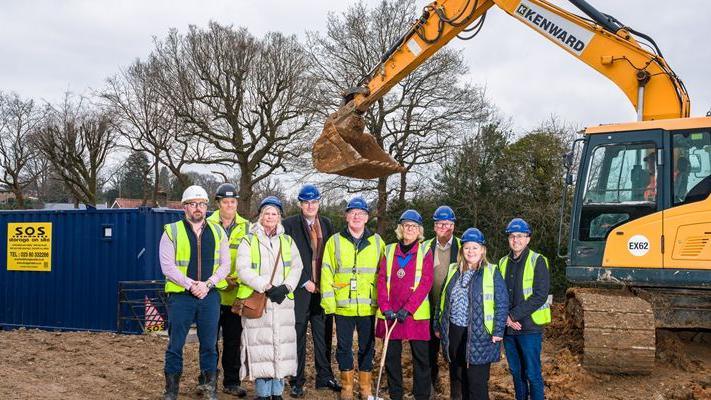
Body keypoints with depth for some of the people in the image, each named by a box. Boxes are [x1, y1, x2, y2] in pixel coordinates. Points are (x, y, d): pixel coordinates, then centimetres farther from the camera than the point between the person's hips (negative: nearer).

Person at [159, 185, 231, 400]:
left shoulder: (218, 232, 9)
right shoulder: (171, 231, 1)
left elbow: (224, 265, 6)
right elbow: (167, 266, -7)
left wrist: (207, 284, -10)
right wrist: (191, 285, -15)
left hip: (210, 296, 2)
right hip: (180, 296, -2)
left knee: (209, 345, 7)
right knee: (175, 345, 3)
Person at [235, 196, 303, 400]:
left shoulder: (287, 241, 14)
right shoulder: (248, 241, 3)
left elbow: (297, 267, 7)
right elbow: (243, 270, -7)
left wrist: (285, 287, -10)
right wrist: (266, 287, -15)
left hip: (283, 301, 3)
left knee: (281, 344, 3)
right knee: (260, 345, -4)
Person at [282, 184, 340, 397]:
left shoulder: (327, 224, 12)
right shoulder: (289, 224, -2)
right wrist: (304, 282, -10)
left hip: (323, 288, 4)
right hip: (300, 290, -4)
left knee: (324, 335, 9)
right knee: (298, 336, 2)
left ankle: (325, 377, 20)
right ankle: (297, 382, 11)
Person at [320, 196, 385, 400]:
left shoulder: (377, 242, 6)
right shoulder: (335, 241, 4)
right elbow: (326, 273, 1)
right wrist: (328, 302, -6)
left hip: (368, 307, 1)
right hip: (343, 306, 0)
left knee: (367, 347, 9)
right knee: (344, 347, 8)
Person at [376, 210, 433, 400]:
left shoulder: (424, 252, 2)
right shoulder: (389, 251, 9)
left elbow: (425, 284, -7)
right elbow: (381, 281, 3)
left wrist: (407, 309, -16)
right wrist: (385, 308, -11)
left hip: (416, 313, -2)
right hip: (390, 313, 2)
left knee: (421, 357, 1)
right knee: (391, 355, 8)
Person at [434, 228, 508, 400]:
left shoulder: (491, 272, -4)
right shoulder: (453, 271, 11)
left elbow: (502, 303, -6)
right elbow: (443, 300, 16)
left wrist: (498, 331, -11)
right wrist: (438, 325, 13)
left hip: (479, 335, -5)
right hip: (454, 333, 5)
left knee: (477, 382, -2)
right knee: (459, 378, 14)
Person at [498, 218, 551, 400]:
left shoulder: (537, 261, -6)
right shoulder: (503, 263, 11)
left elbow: (539, 296, -14)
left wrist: (514, 315, -15)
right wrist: (505, 318, -6)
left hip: (529, 326, -5)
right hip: (508, 327, 5)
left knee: (532, 373, -2)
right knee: (515, 371, 15)